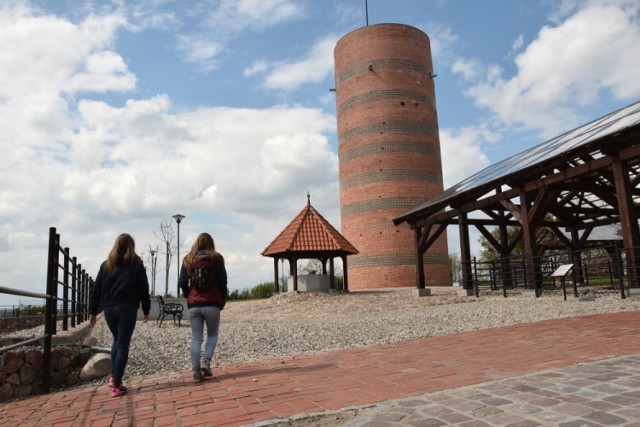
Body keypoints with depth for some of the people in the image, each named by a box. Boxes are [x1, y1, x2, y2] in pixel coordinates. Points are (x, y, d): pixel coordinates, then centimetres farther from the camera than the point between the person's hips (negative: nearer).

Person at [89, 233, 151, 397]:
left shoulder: (106, 264, 10)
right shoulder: (136, 264, 2)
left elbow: (96, 290, 8)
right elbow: (143, 289, 3)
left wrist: (93, 311, 13)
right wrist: (146, 310, 11)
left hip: (109, 308, 3)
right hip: (127, 308, -3)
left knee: (117, 340, 22)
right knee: (123, 344, 1)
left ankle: (113, 376, 15)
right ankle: (116, 384, -1)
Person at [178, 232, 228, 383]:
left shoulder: (188, 259, 6)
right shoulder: (216, 258, 0)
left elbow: (182, 282, 3)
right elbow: (222, 281, -3)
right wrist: (222, 300, 9)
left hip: (193, 305, 2)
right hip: (212, 304, -2)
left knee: (196, 339, 6)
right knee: (212, 335, 14)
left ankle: (196, 372, 3)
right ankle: (206, 361, -6)